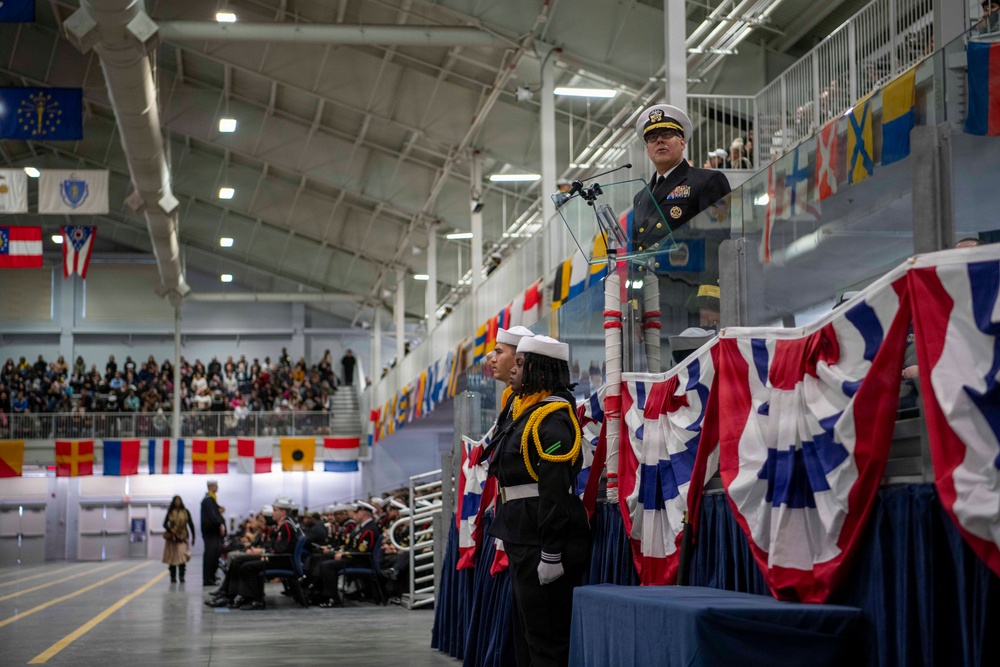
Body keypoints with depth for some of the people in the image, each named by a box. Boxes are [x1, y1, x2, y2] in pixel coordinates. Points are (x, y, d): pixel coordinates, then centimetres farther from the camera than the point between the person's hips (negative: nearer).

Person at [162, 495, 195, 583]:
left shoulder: (185, 512, 5)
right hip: (172, 538, 1)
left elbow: (191, 524, 7)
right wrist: (170, 530, -17)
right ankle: (173, 577, 11)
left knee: (182, 556, -16)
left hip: (182, 538, -1)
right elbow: (165, 524, 2)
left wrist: (193, 537, 4)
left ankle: (182, 576, -13)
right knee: (172, 558, 3)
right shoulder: (170, 512, 6)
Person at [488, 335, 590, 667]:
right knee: (527, 636, 16)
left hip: (544, 544, -11)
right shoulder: (528, 412, 17)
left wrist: (551, 554, -25)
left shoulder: (552, 418, -15)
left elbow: (555, 490, -22)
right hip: (525, 541, 11)